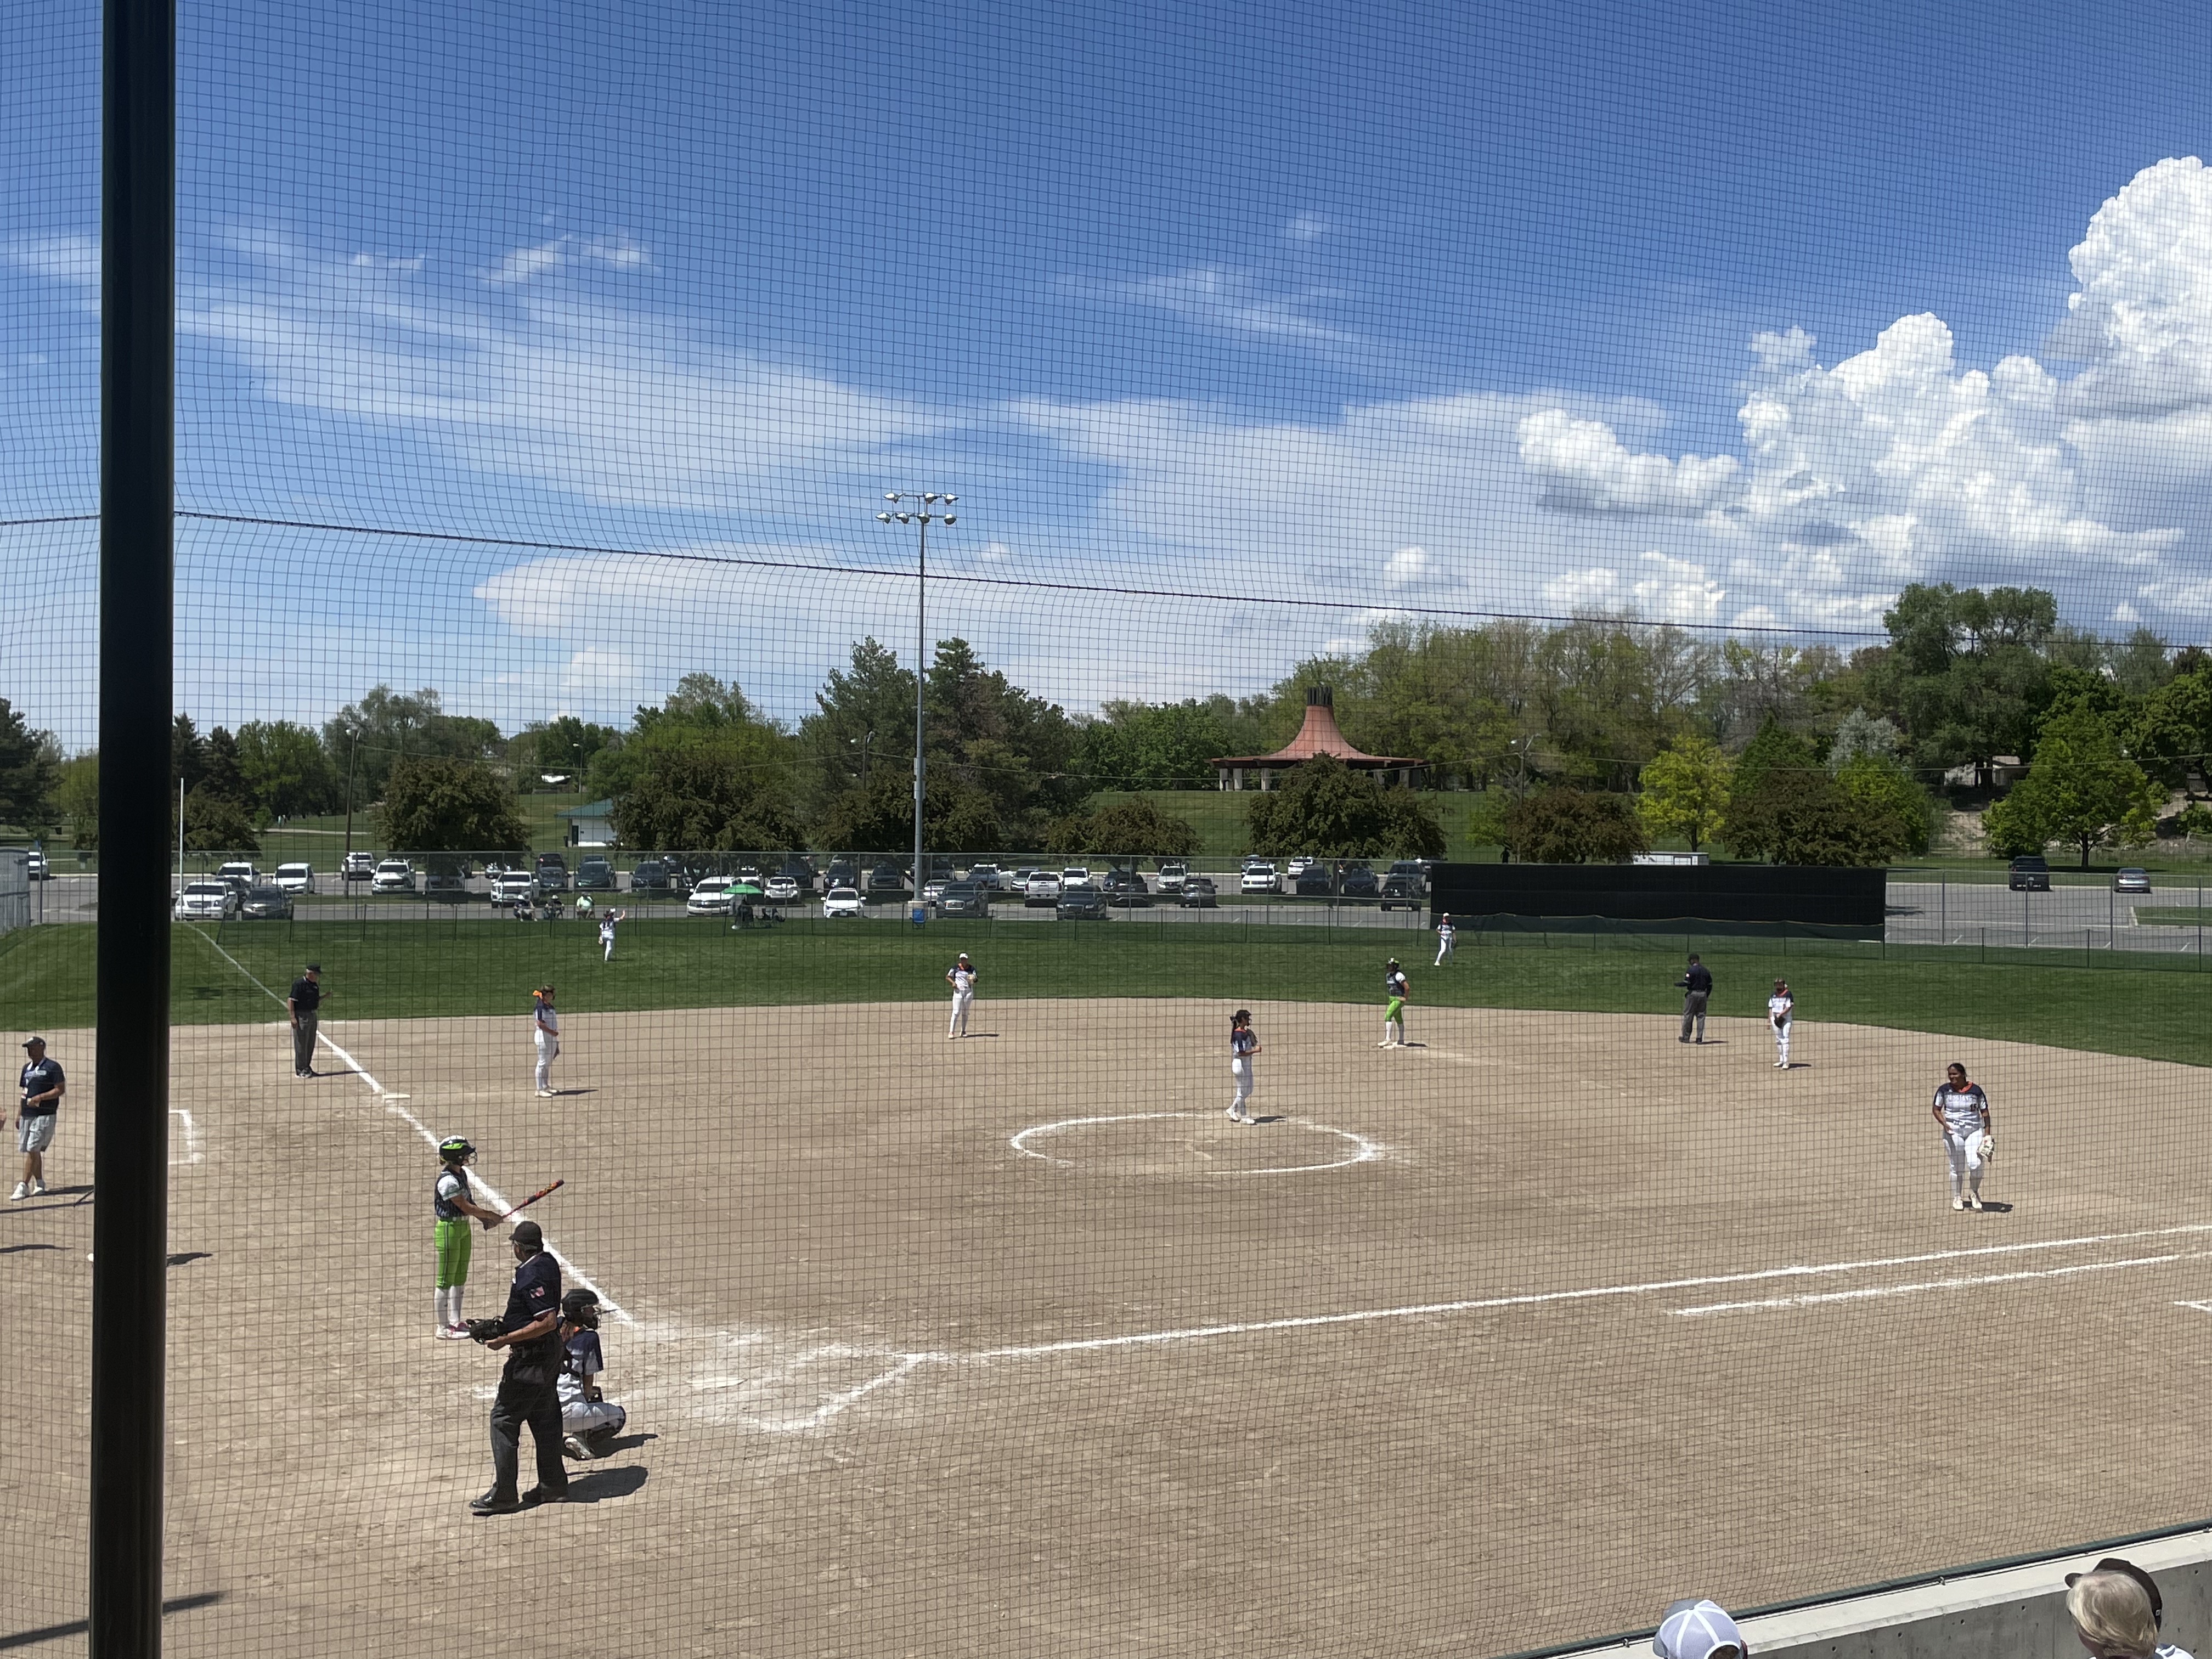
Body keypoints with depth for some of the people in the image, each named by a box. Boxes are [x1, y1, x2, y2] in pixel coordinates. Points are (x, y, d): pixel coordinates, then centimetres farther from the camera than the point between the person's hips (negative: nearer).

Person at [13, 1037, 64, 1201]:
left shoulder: (52, 1067, -6)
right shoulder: (27, 1068, 17)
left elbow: (61, 1090, -10)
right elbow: (24, 1092, 22)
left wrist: (40, 1097, -19)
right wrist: (19, 1115, 16)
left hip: (45, 1115, -7)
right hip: (27, 1115, 7)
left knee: (33, 1150, -11)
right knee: (32, 1151, 9)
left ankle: (24, 1186, -12)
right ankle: (39, 1184, 18)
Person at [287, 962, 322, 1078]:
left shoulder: (315, 985, 12)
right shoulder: (299, 984, -14)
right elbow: (290, 1000, -17)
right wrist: (293, 1017, -23)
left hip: (313, 1015, 9)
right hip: (302, 1015, -9)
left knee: (311, 1044, 15)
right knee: (301, 1044, -3)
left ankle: (307, 1067, 26)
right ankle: (300, 1070, 3)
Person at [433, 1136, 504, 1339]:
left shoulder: (461, 1174, 6)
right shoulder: (447, 1181, -23)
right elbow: (466, 1207, -21)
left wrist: (485, 1219, 1)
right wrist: (489, 1214, -11)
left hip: (463, 1228, 10)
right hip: (449, 1229, -10)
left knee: (460, 1278, 17)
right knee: (446, 1280, 1)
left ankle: (455, 1322, 28)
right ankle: (443, 1327, 11)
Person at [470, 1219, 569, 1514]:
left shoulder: (530, 1276, -23)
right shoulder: (549, 1263, 5)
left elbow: (549, 1321, -29)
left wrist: (505, 1340, -25)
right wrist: (504, 1325, 15)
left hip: (530, 1358, -10)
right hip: (550, 1355, 10)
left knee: (504, 1419, -1)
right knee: (544, 1419, 17)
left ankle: (503, 1495, 3)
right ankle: (553, 1486, 25)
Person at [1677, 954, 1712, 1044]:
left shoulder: (1691, 970, -11)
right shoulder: (1706, 970, 8)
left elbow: (1686, 983, -16)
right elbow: (1710, 985, 10)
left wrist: (1676, 983, 1)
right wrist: (1707, 996, 18)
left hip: (1692, 994, -5)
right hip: (1703, 994, 5)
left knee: (1688, 1015, 3)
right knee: (1701, 1016, 8)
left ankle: (1686, 1037, 6)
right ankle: (1699, 1038, 5)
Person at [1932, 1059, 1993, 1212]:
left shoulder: (1975, 1090, -3)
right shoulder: (1944, 1090, -2)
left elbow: (1985, 1112, 3)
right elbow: (1936, 1109, 6)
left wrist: (1988, 1134, -3)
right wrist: (1944, 1124, -12)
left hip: (1974, 1131, 0)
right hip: (1953, 1131, 0)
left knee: (1976, 1164, -13)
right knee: (1956, 1167, 5)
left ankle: (1974, 1193, 13)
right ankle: (1956, 1197, 20)